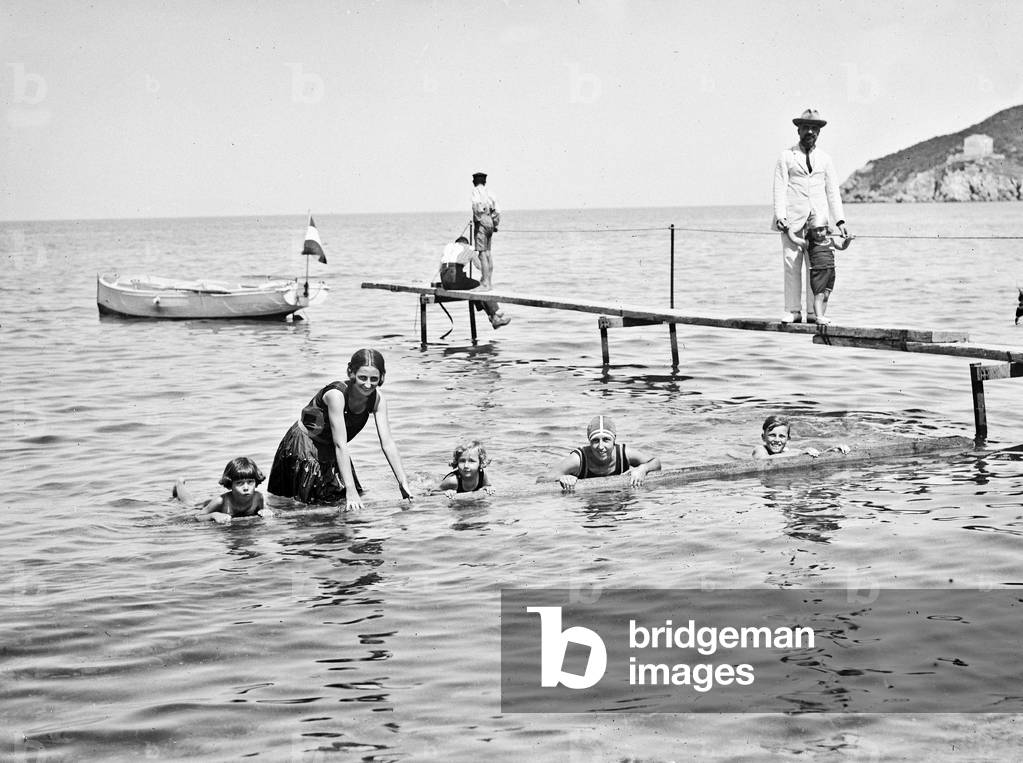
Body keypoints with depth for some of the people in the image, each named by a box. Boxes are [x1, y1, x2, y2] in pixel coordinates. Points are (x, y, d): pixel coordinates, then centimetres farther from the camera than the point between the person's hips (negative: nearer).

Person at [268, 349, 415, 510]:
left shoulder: (377, 398, -16)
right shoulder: (336, 394, -34)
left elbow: (387, 443, -16)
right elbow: (340, 444, -37)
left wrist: (403, 483, -25)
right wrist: (350, 490, -42)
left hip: (331, 453, 6)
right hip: (303, 447, -6)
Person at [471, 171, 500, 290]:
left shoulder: (476, 190, -3)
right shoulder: (489, 192, 18)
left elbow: (476, 203, -22)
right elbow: (497, 210, 19)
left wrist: (477, 218, -15)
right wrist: (495, 225, 22)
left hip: (481, 221, -8)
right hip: (490, 222, 8)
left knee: (482, 252, -9)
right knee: (488, 252, 14)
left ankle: (485, 283, -14)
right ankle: (490, 282, 18)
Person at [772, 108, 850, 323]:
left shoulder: (824, 159, 17)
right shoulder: (786, 157, 9)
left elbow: (832, 192, 16)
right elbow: (780, 188, 2)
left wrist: (840, 221, 7)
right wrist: (779, 216, -12)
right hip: (792, 220, -2)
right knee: (791, 264, -7)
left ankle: (814, 312, -1)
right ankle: (792, 312, -3)